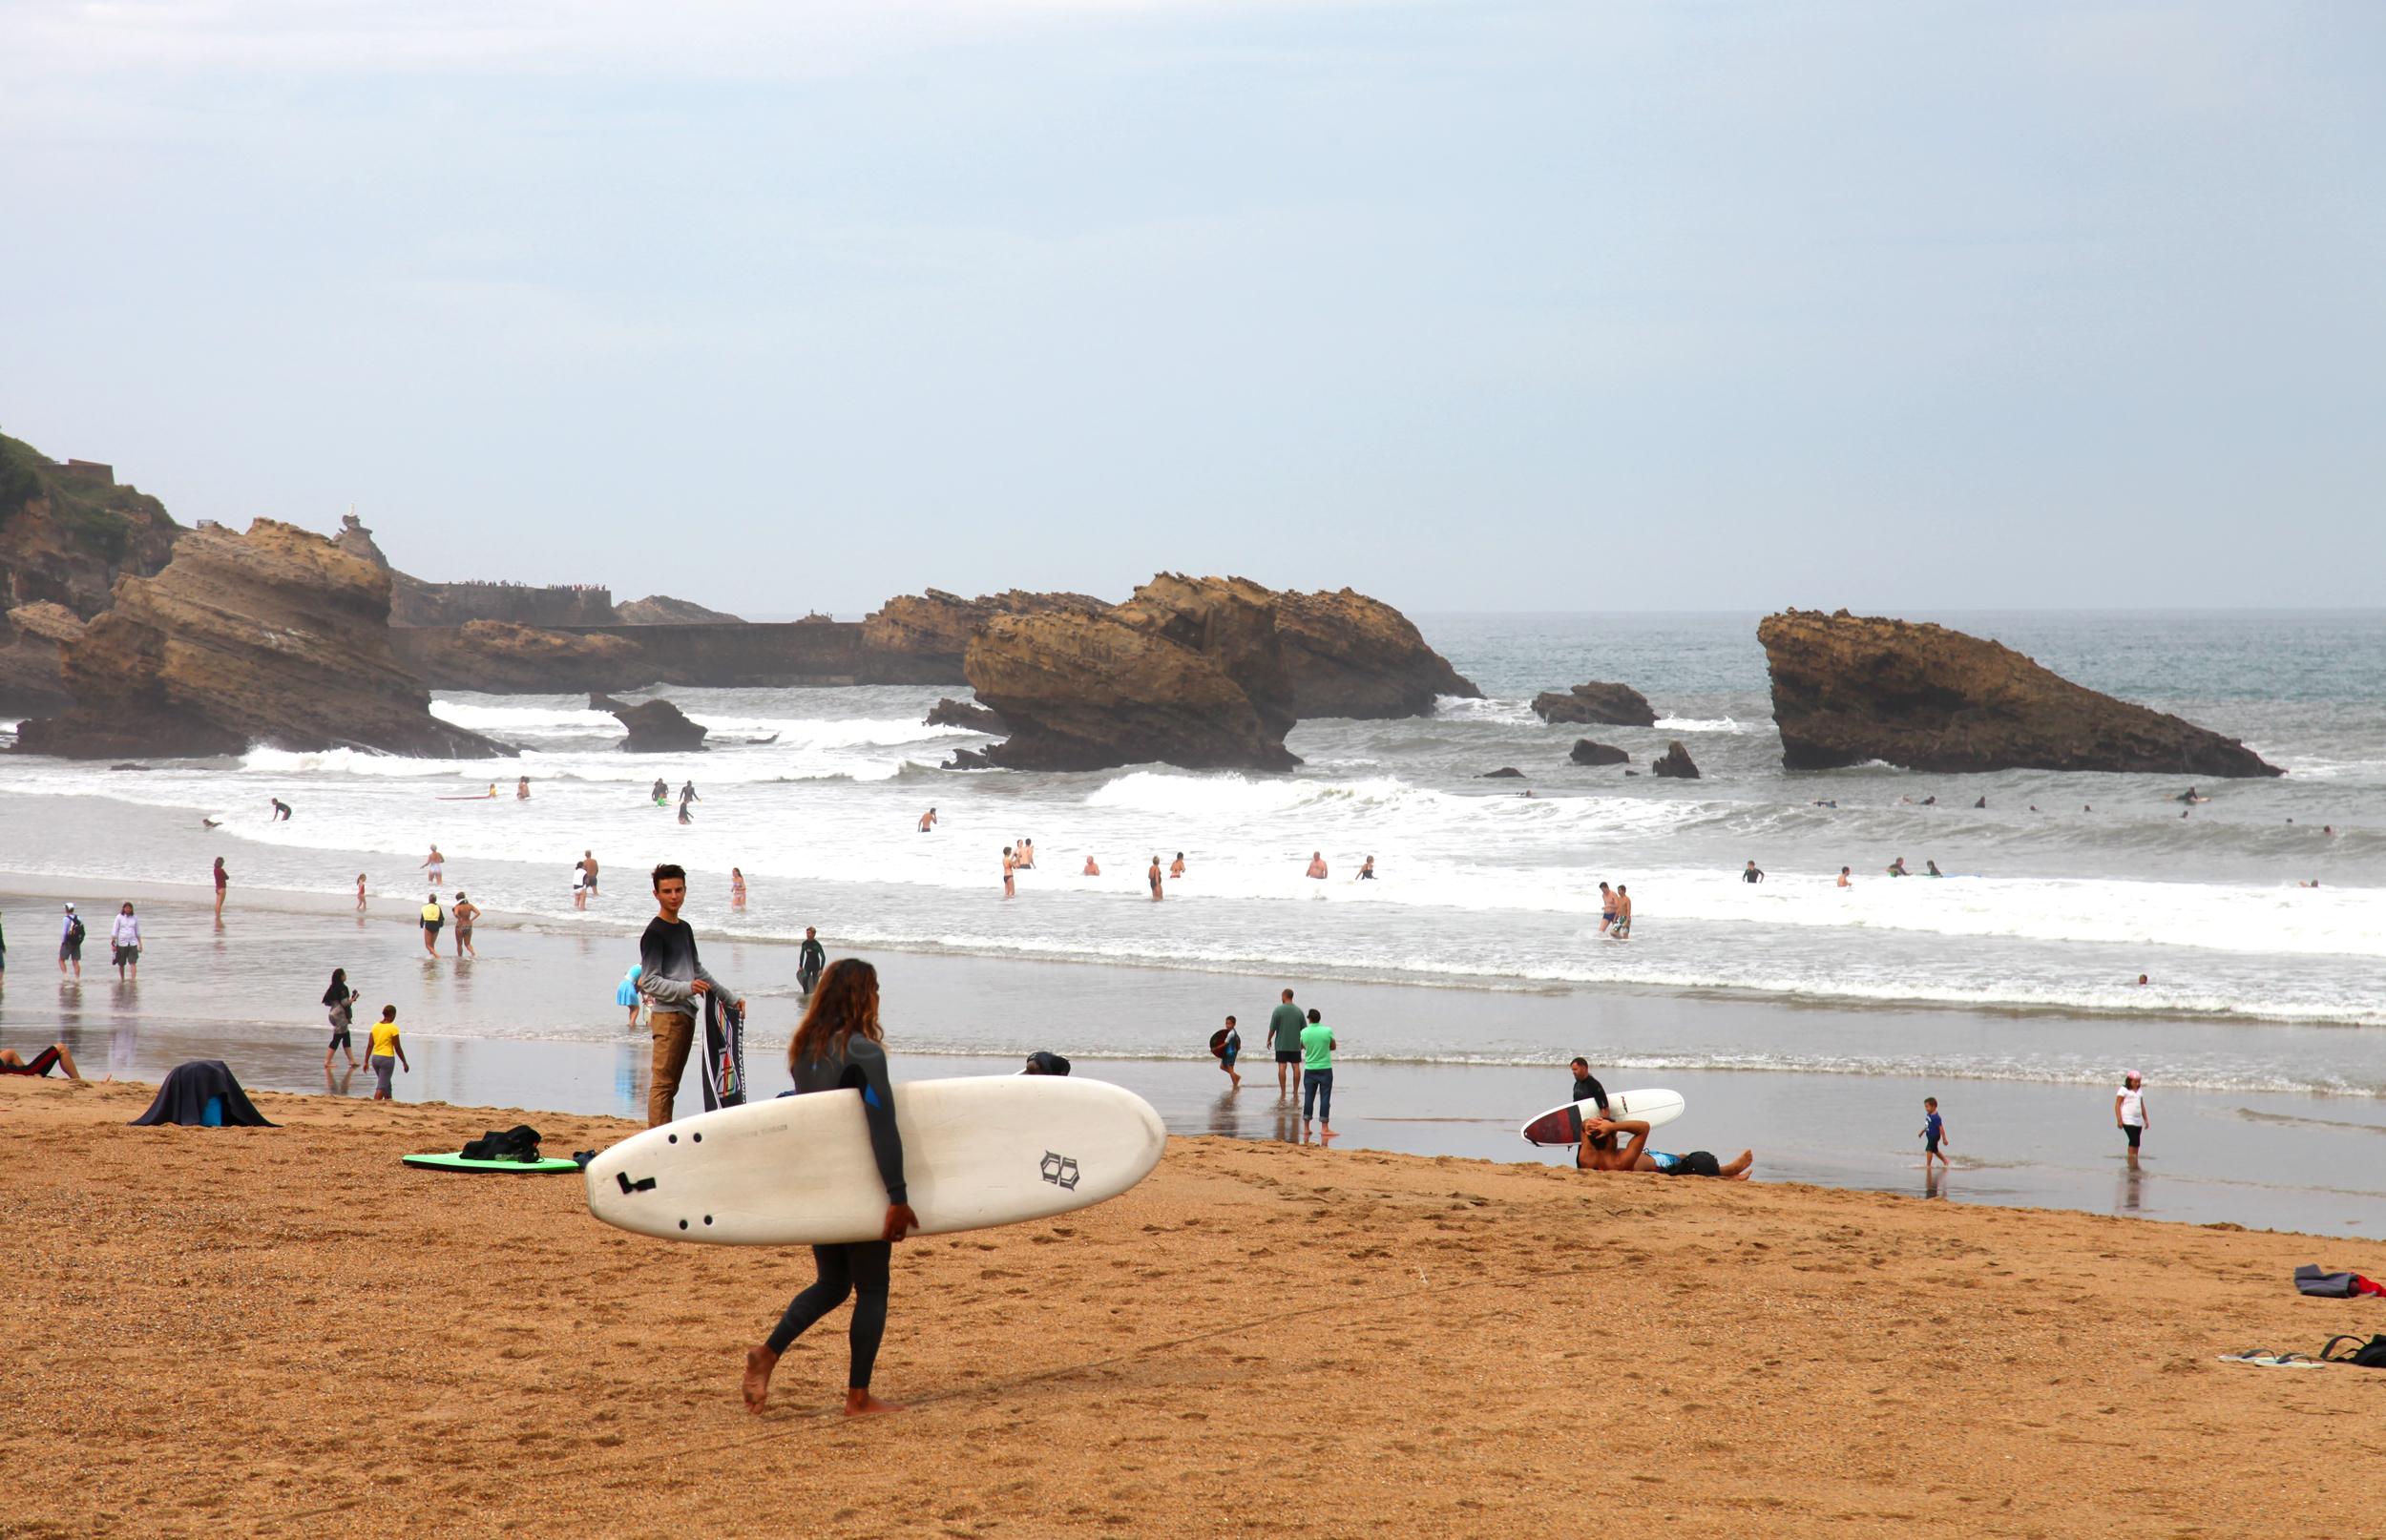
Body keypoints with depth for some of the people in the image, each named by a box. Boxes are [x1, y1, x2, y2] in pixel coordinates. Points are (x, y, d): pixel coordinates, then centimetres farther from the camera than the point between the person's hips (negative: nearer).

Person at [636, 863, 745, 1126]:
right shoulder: (654, 933, -8)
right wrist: (687, 988, -27)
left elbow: (698, 970, 28)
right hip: (667, 1014, -9)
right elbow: (650, 983, -14)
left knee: (671, 1084, 9)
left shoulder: (685, 929, 18)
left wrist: (731, 996, 27)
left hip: (687, 1014, 9)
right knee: (662, 1083, -12)